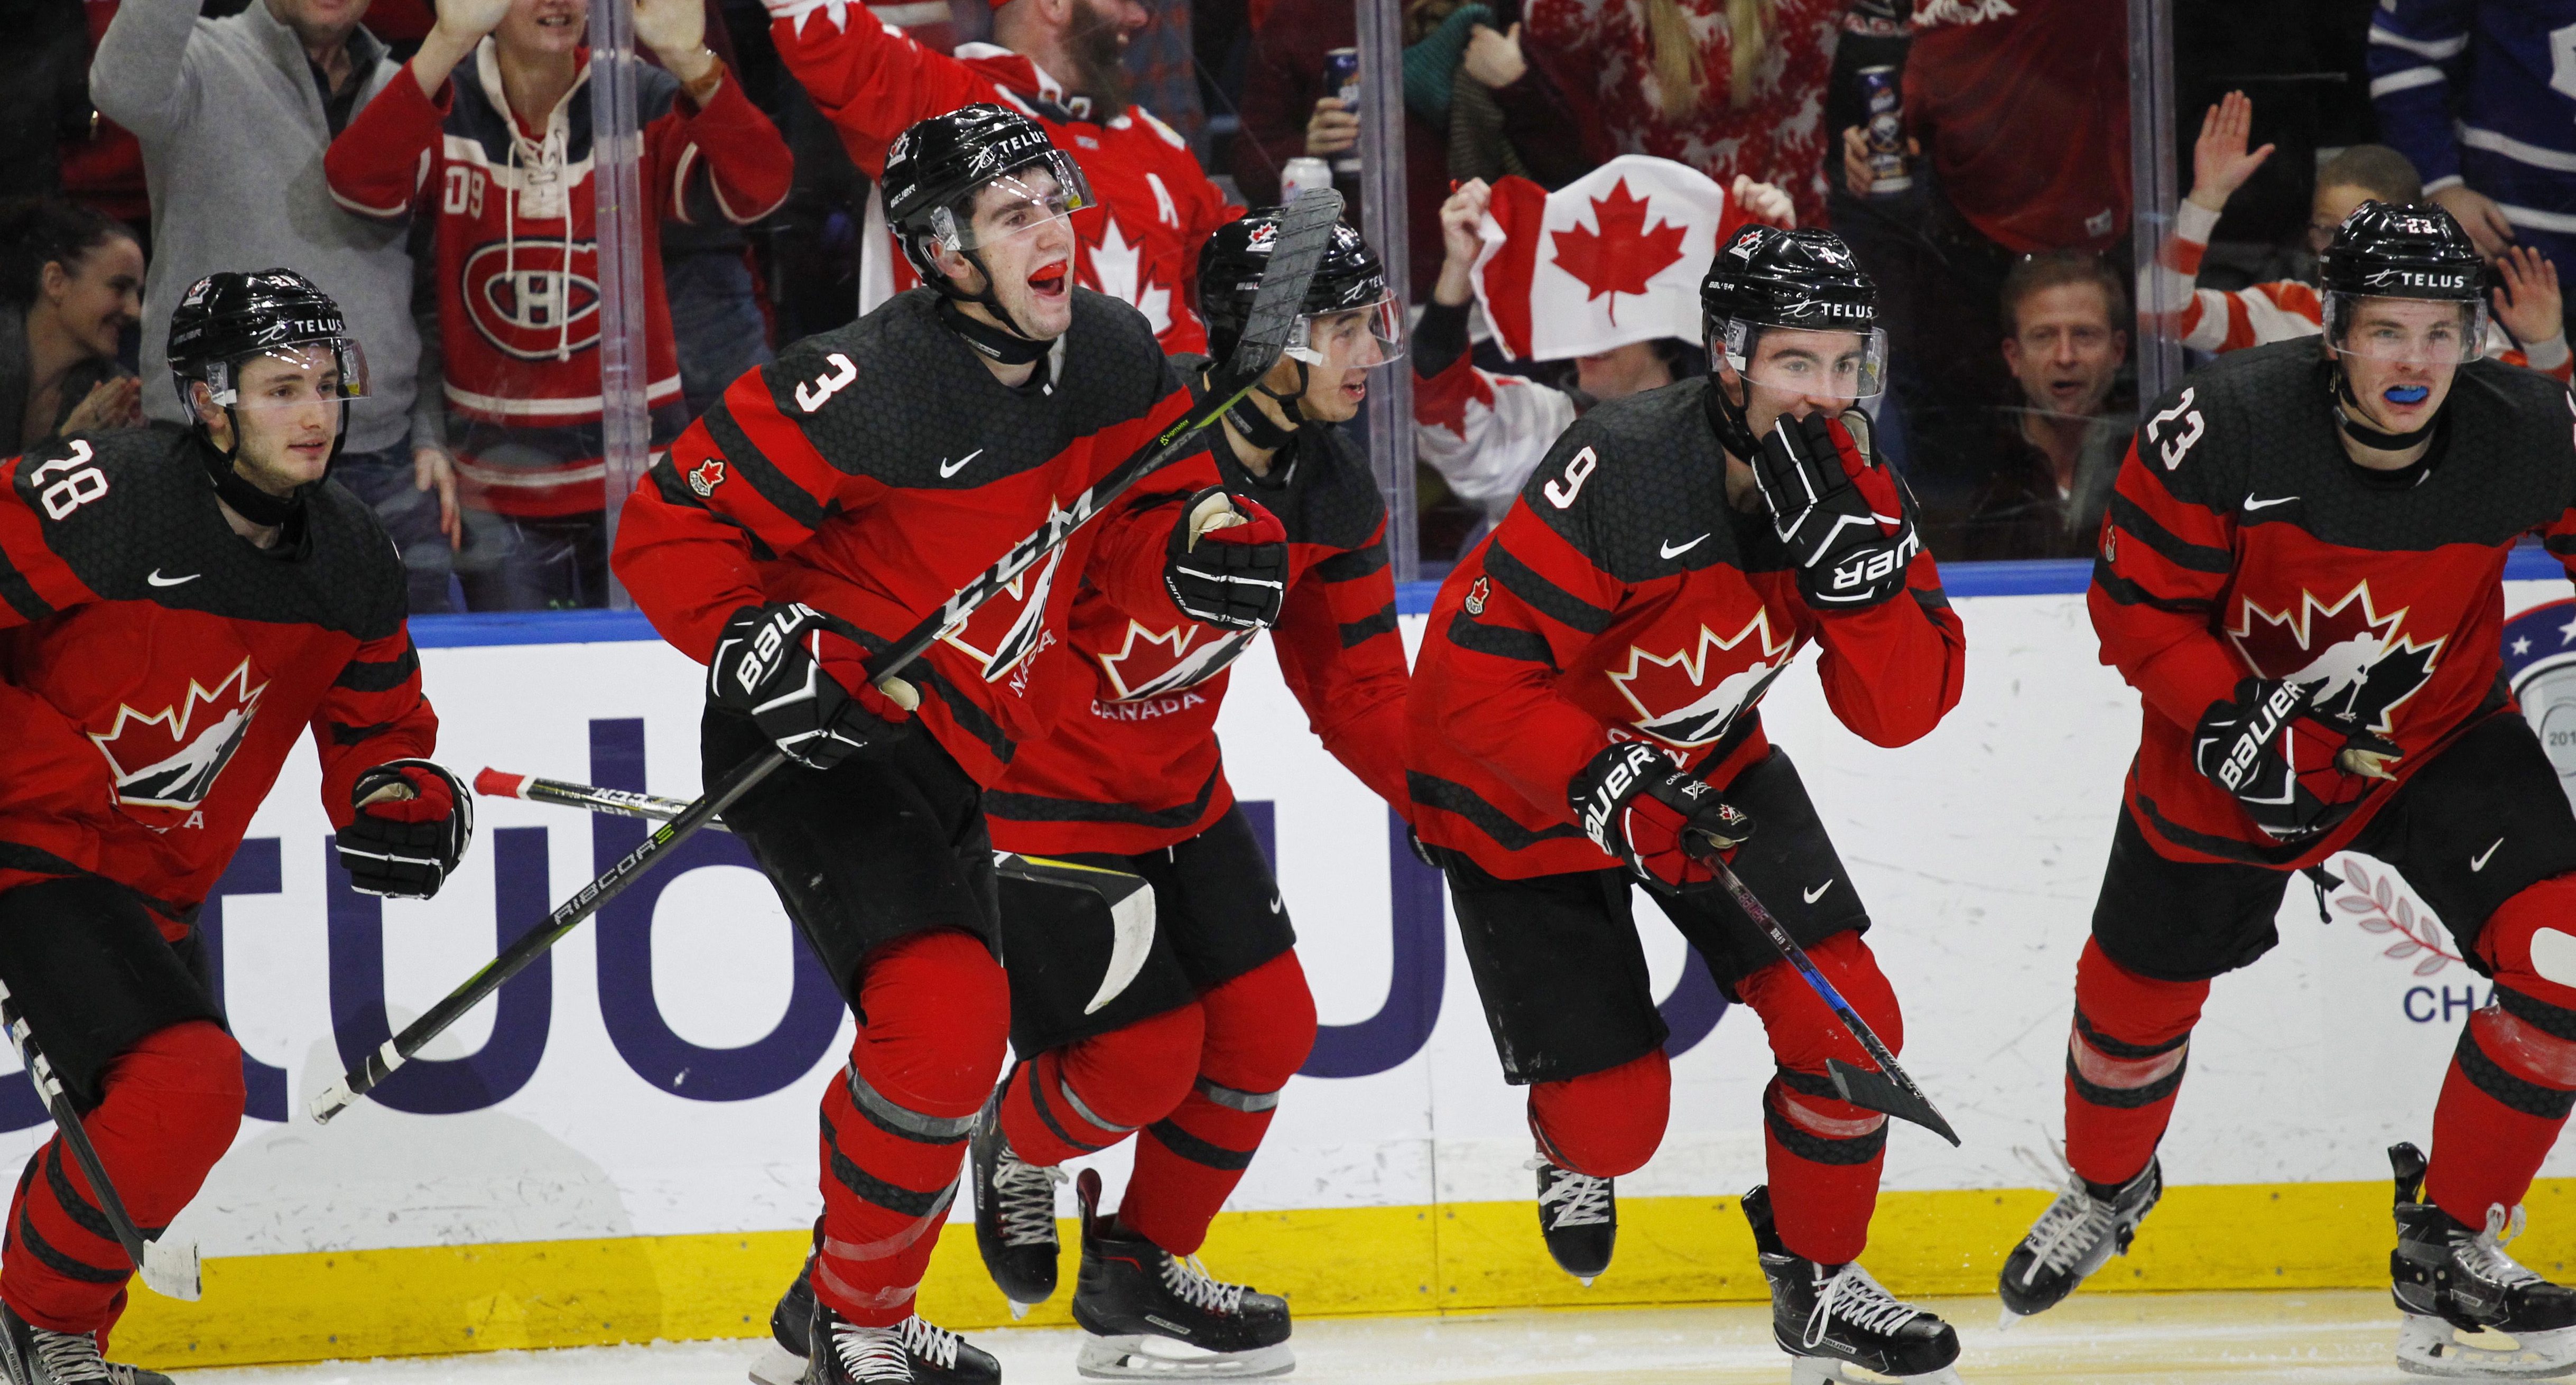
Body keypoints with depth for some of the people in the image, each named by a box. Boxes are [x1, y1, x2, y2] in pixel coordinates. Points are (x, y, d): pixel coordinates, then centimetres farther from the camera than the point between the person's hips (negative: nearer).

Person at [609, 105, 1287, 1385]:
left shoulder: (1114, 360, -1)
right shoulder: (870, 390, -23)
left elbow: (1136, 533, 9)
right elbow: (664, 530, -17)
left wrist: (1204, 546, -12)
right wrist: (755, 642, -29)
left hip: (950, 767, 9)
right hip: (818, 744, -9)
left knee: (945, 1041, 20)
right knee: (943, 1014, -24)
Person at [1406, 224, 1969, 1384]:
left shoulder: (1855, 488, -13)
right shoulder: (1625, 472, -33)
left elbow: (1901, 710, -17)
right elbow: (1474, 681, -31)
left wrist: (1853, 558, -31)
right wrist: (1607, 790, -39)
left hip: (1705, 765, 5)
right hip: (1520, 791, -5)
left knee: (1844, 1022, -8)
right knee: (1614, 1117, -3)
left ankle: (1817, 1284, 14)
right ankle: (1573, 1157, 35)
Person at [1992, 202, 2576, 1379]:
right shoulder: (2224, 431, -29)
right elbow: (2135, 605, -17)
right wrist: (2230, 723, -29)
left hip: (2439, 737, 1)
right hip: (2238, 734, -1)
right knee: (2139, 989, 13)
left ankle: (2450, 1249, -3)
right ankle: (2105, 1185, 49)